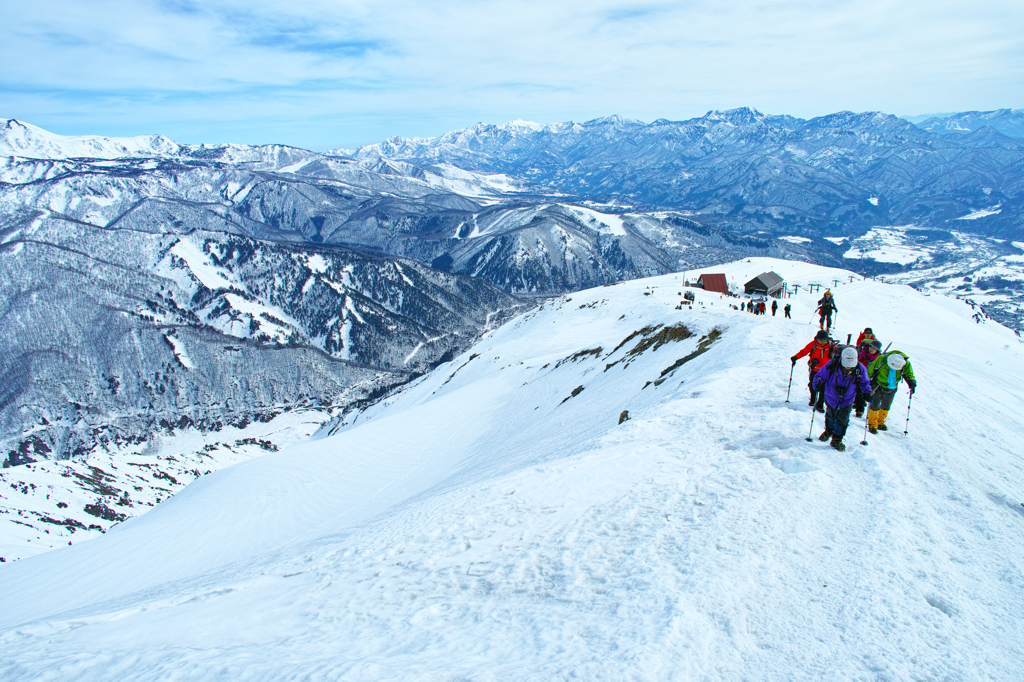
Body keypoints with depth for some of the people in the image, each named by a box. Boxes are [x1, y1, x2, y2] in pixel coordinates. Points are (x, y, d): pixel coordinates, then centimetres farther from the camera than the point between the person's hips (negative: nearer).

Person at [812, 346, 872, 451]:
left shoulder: (860, 369, -20)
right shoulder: (832, 365, -27)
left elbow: (864, 383, -1)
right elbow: (820, 375, -13)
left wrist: (867, 392, -16)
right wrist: (818, 384, -30)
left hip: (848, 399, 0)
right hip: (832, 396, 0)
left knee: (843, 419, 0)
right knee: (831, 415, 21)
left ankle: (837, 439, 19)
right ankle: (829, 431, 49)